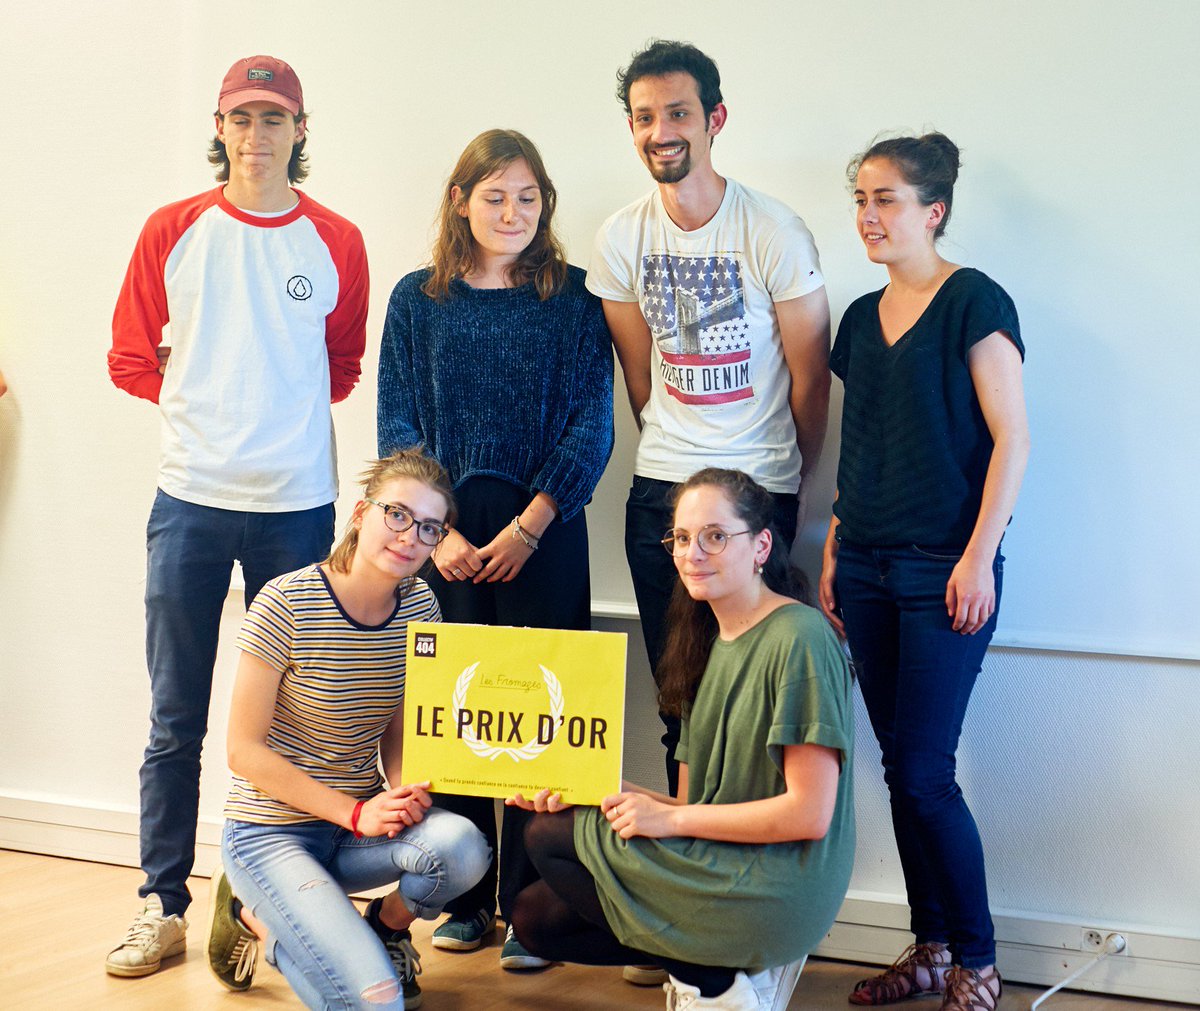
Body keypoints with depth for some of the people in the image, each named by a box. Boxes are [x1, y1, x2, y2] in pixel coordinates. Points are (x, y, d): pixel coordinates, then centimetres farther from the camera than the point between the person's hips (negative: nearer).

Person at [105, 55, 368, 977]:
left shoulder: (336, 243, 5)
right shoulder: (172, 232, 5)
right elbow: (131, 356, 12)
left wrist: (280, 411, 7)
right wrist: (201, 402, 5)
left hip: (297, 503, 0)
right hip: (190, 499, 0)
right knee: (176, 721, 3)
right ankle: (164, 908, 12)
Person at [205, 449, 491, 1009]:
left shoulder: (419, 605, -2)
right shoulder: (287, 602, -18)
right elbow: (245, 750, -15)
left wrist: (405, 793, -13)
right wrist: (356, 813, -20)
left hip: (363, 816, 5)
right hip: (272, 831, -5)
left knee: (461, 847, -28)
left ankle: (384, 927, 5)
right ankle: (253, 917, 7)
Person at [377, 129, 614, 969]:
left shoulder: (574, 299, 3)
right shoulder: (418, 300, 8)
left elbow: (592, 425, -2)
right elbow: (398, 425, 5)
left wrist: (528, 527, -10)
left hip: (545, 534, -1)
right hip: (443, 535, 2)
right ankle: (466, 898, 17)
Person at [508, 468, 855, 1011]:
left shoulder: (799, 639, -14)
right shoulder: (709, 642, 13)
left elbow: (809, 814, -19)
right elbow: (694, 804, 12)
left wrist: (672, 818, -14)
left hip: (776, 893, -9)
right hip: (716, 865, 9)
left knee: (548, 837, -5)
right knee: (536, 917, 9)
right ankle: (733, 962, 6)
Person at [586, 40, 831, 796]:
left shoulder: (775, 232, -9)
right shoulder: (620, 239, 3)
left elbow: (810, 377, 0)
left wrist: (794, 484, 9)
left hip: (760, 490, -4)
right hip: (659, 488, 4)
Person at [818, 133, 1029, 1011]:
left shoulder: (972, 301, -6)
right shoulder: (862, 319, 13)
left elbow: (1011, 438, -10)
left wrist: (979, 556, -15)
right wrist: (833, 557, 14)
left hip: (945, 572, -7)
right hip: (869, 569, 7)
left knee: (924, 773, -7)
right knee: (901, 768, 9)